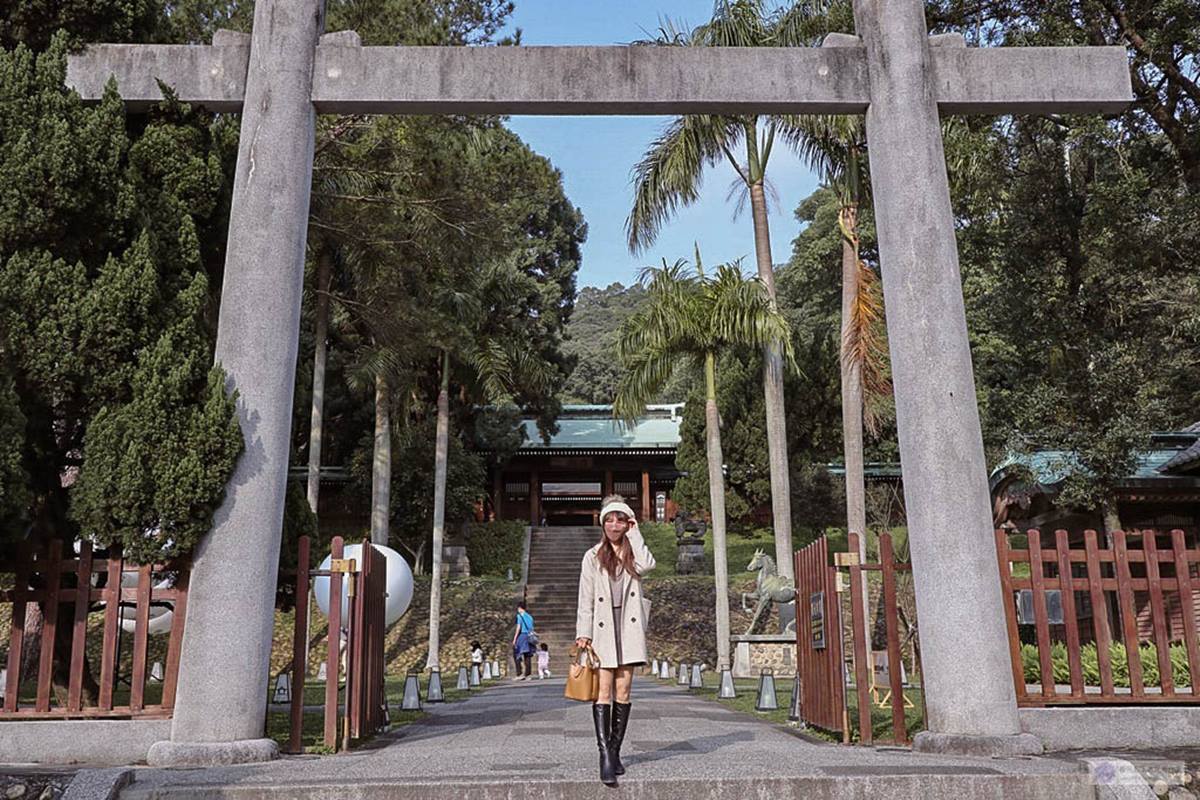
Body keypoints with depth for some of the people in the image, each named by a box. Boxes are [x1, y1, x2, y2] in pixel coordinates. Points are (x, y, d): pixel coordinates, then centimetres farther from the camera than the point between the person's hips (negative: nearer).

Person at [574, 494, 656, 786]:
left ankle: (615, 751, 12)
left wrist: (634, 533, -3)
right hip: (602, 629, -2)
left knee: (624, 691, 3)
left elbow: (647, 565, -13)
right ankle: (605, 755, -13)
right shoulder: (592, 557, 8)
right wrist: (583, 633, -4)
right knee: (604, 692, -9)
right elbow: (585, 599, 4)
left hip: (628, 629, 2)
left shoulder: (633, 554, 13)